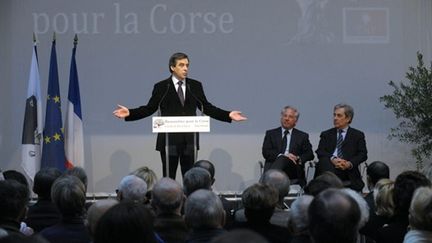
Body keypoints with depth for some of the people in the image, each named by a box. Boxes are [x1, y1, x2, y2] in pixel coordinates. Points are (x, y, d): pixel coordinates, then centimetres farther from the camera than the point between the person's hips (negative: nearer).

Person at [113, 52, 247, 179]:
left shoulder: (195, 86, 7)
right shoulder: (161, 87, 0)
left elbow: (207, 107, 9)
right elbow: (149, 108, 1)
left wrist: (228, 115, 0)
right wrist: (129, 113, -12)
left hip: (189, 140, 2)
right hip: (169, 139, -2)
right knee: (168, 177, 3)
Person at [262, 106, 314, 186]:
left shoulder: (302, 136, 21)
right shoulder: (271, 134, 19)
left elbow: (310, 154, 11)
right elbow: (266, 152, 5)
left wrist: (298, 159, -10)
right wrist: (281, 155, -13)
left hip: (293, 169, 0)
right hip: (274, 163, 0)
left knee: (283, 160, -34)